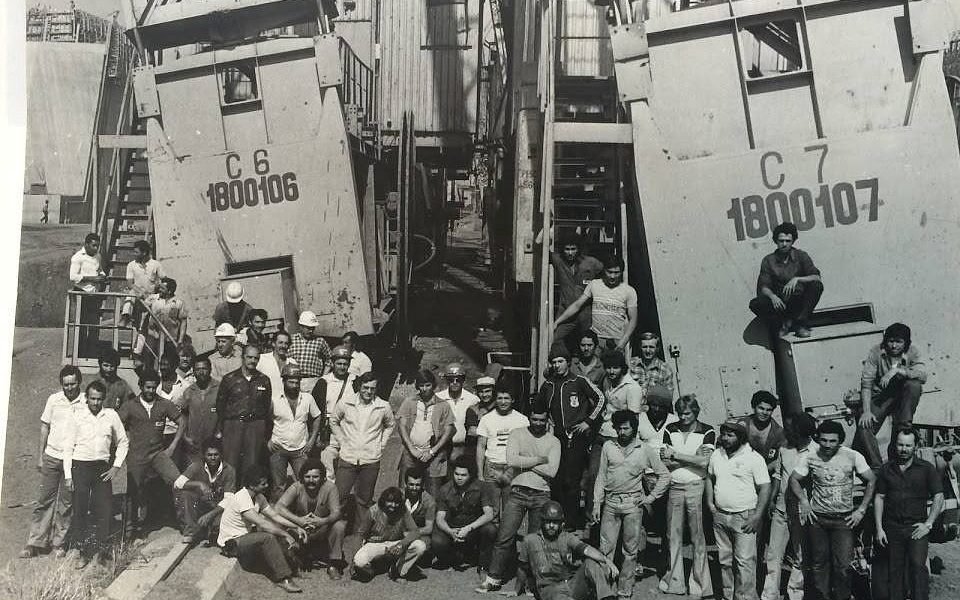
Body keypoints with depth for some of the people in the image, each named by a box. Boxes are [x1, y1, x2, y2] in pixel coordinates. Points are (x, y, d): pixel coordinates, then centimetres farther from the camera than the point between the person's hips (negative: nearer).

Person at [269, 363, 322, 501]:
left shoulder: (307, 398, 0)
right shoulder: (274, 397, -5)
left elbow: (317, 417, 12)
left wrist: (312, 440, 4)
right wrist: (267, 440, -5)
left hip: (300, 449, 2)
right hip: (278, 448, -1)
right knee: (279, 487, 2)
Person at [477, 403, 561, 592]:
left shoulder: (553, 442, 6)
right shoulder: (517, 434, 5)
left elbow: (551, 471, -8)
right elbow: (511, 461, -11)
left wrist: (524, 463, -7)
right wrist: (539, 460, -7)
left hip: (541, 495, 1)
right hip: (518, 492, 0)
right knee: (504, 537, -4)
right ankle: (493, 578, 3)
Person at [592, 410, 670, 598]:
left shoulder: (646, 450, 3)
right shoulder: (608, 447, 6)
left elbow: (665, 475, 8)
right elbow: (601, 477, 8)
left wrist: (651, 497, 1)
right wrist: (596, 505, 4)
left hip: (633, 504, -1)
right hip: (610, 503, 1)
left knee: (630, 551, 5)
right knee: (605, 549, -1)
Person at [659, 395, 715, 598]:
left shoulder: (707, 432, -1)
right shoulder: (671, 429, 7)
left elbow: (704, 462, -14)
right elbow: (665, 461, -3)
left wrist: (675, 455, -11)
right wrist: (693, 457, -11)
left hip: (696, 487, -3)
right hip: (674, 487, 3)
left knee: (698, 537, 1)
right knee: (673, 535, 6)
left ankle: (699, 585, 8)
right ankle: (674, 581, 15)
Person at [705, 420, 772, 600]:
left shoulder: (754, 458, -9)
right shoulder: (716, 455, 8)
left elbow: (765, 487, -10)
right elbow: (710, 478, 22)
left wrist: (757, 516, -15)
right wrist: (709, 502, 9)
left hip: (744, 517, -5)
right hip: (720, 516, 6)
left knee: (744, 561, -6)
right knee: (724, 560, 13)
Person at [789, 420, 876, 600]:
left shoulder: (853, 457, -5)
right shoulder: (810, 458, -1)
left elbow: (871, 481, 1)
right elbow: (794, 479, 6)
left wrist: (861, 510, -3)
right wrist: (804, 501, -8)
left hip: (844, 519, -1)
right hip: (817, 518, 2)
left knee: (843, 566, -7)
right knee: (818, 563, 7)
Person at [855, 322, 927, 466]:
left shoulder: (912, 352, -7)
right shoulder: (876, 352, -11)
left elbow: (923, 375, -24)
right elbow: (866, 383, -16)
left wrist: (897, 370, -33)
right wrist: (866, 411, -25)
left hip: (902, 396, 1)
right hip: (879, 396, -1)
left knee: (914, 385, -30)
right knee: (864, 427, -23)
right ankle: (877, 468, -11)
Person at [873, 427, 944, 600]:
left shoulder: (927, 469, 2)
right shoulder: (886, 469, 8)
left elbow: (938, 497, 1)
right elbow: (879, 498, 9)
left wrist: (928, 524, -8)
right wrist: (879, 528, 2)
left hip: (917, 527, -2)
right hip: (892, 528, 2)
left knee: (918, 564, -17)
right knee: (894, 571, 4)